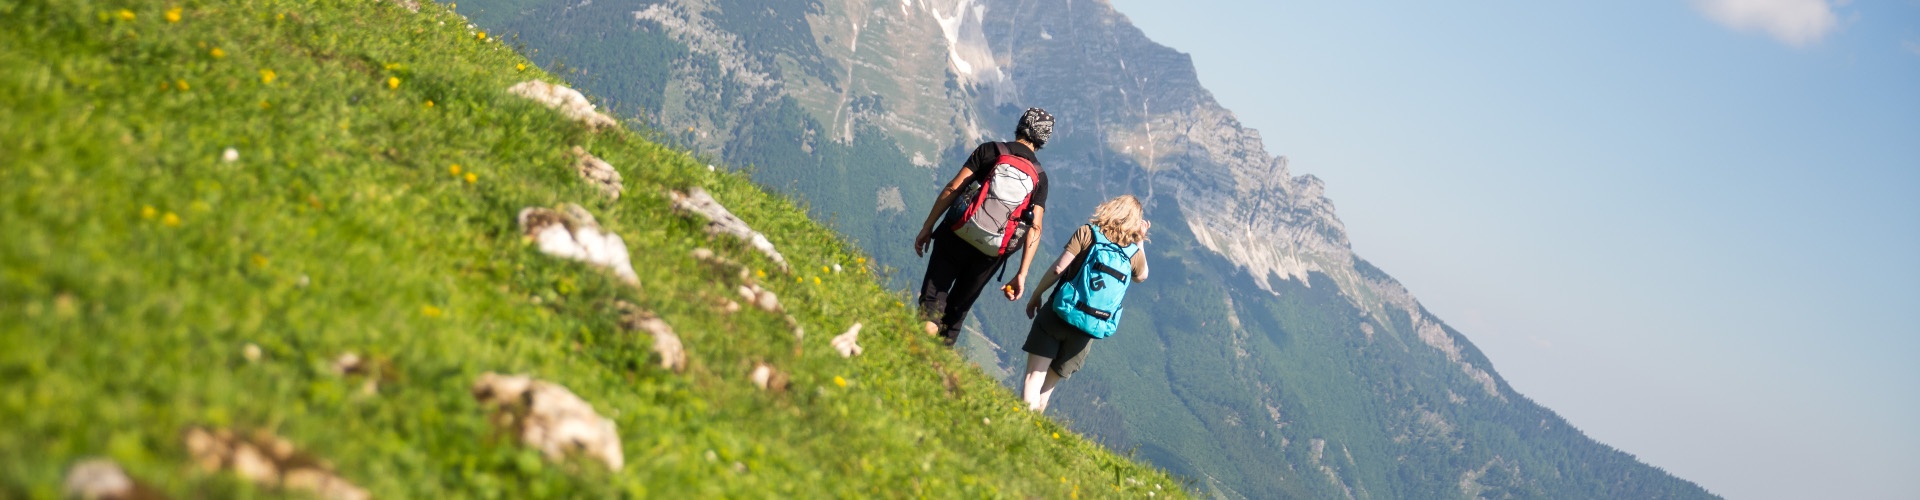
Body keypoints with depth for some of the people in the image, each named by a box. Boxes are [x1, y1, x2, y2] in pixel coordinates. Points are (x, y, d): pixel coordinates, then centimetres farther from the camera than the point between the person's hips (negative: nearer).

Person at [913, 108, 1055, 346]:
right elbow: (1035, 229, -3)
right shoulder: (1039, 177, 5)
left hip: (956, 237, -2)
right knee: (957, 309, 18)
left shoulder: (990, 150, 1)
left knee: (933, 300, 0)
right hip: (990, 253, 2)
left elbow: (952, 188, -6)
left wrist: (927, 227, -2)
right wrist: (1021, 274, -4)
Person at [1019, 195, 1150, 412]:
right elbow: (1141, 276, 26)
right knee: (1047, 386, 16)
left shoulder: (1087, 233, -5)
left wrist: (1036, 295, 2)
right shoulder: (1134, 252, 3)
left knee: (1034, 378, -3)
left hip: (1058, 315, -3)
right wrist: (1140, 242, 24)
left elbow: (1058, 269, -10)